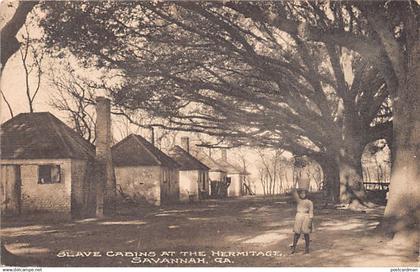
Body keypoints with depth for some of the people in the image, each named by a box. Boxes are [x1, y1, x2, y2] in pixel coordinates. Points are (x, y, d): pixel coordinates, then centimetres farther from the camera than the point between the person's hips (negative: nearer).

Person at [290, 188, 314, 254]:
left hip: (306, 218, -3)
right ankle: (293, 248, 9)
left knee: (306, 233, 2)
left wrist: (310, 222, -11)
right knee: (297, 233, 3)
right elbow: (294, 192, -3)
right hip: (298, 217, 3)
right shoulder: (298, 200, 8)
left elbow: (311, 213, -5)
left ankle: (307, 248, 11)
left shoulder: (309, 202, -1)